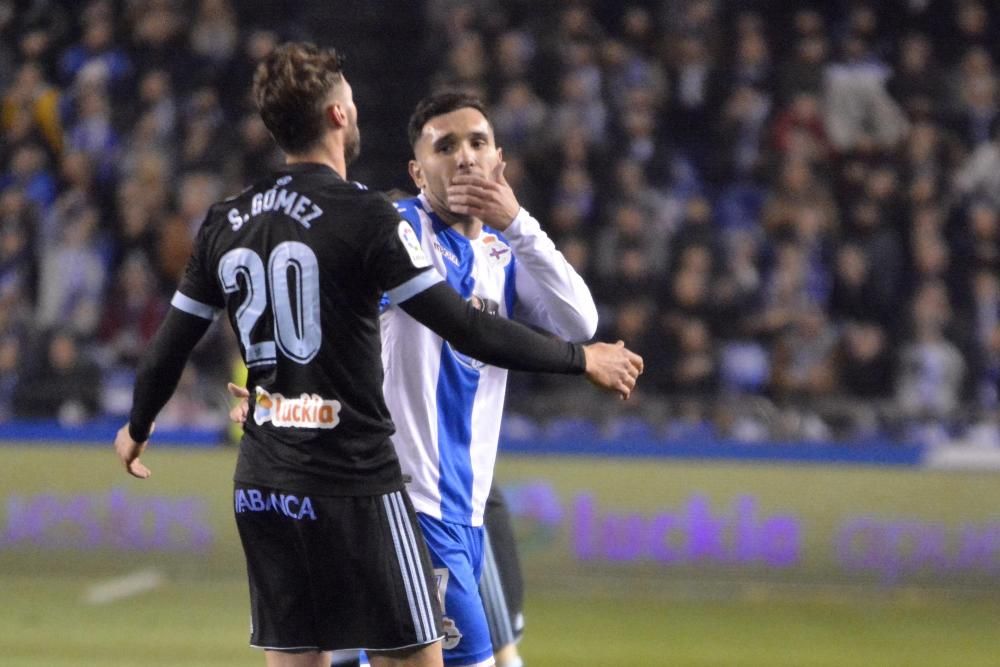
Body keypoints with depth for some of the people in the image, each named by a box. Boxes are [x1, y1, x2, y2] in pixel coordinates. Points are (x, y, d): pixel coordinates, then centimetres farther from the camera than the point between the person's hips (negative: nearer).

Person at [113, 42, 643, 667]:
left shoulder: (227, 223, 7)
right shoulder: (364, 216, -12)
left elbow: (170, 346, 16)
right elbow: (467, 330, -14)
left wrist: (138, 428, 35)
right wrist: (582, 359, -3)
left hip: (263, 489, 6)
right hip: (354, 484, -6)